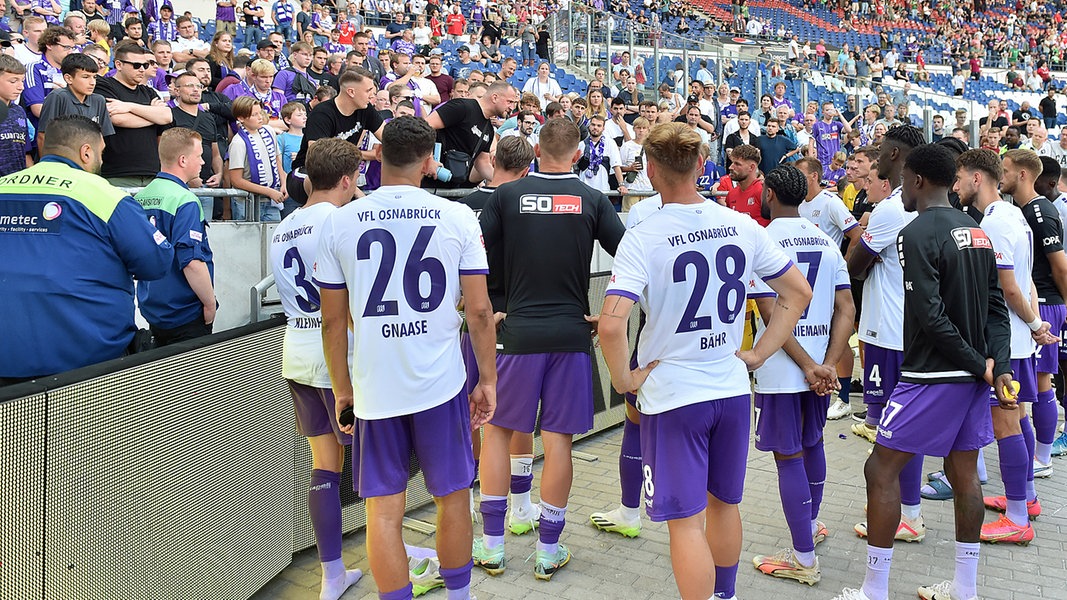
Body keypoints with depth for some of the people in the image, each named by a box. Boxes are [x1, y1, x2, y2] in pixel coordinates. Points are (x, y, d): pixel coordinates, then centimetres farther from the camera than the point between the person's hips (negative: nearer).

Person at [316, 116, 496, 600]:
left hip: (373, 387, 0)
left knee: (383, 510, 9)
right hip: (442, 382, 0)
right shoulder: (458, 217, -4)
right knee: (452, 497, 16)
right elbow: (479, 309, -3)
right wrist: (488, 379, 7)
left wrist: (341, 388, 13)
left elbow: (333, 319, 3)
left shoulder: (339, 222, -1)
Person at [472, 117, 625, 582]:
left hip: (518, 333, 0)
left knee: (497, 429, 13)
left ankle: (492, 545, 16)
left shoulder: (507, 195, -1)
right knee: (558, 439, 6)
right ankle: (549, 551, 15)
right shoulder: (592, 200, 0)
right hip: (572, 333, 1)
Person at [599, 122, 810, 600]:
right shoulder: (741, 226, -2)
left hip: (671, 395, -6)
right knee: (723, 503, 24)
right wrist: (759, 354, 9)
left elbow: (611, 325, -28)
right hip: (732, 388, 6)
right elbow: (799, 292, 7)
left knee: (687, 521, 3)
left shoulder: (643, 238, -17)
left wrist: (624, 379, -11)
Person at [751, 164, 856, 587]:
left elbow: (772, 314, -18)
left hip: (782, 367, -6)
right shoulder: (826, 240, 6)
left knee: (788, 455, 2)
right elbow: (846, 309, 0)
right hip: (821, 362, 7)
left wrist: (808, 366, -15)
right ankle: (811, 524, 43)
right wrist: (829, 363, -7)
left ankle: (804, 559, 8)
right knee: (812, 443, 24)